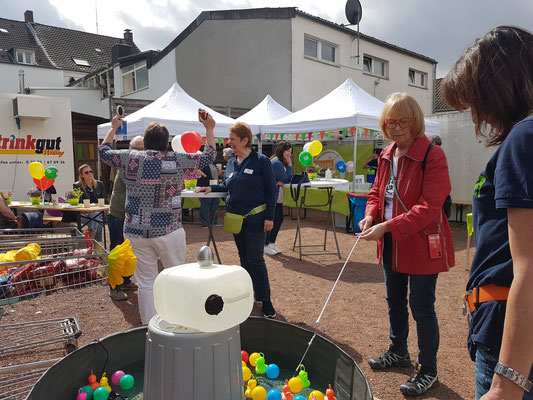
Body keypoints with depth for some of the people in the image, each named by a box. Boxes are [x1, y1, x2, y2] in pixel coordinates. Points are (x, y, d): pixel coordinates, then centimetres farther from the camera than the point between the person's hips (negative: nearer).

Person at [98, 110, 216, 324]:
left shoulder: (130, 158, -1)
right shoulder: (177, 160, -5)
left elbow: (103, 151, 18)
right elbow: (208, 156, 8)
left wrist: (113, 127, 32)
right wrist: (209, 129, 19)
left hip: (136, 231, 2)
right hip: (168, 230, -2)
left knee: (146, 282, 11)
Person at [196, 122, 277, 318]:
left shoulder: (261, 161, -10)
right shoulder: (231, 163, 7)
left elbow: (271, 190, -9)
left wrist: (269, 217, -12)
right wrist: (212, 188, 2)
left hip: (255, 218, -6)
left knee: (256, 258, -5)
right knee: (244, 257, 14)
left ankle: (265, 300, 8)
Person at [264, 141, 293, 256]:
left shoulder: (280, 162, 14)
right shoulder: (277, 163, -18)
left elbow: (284, 179, 13)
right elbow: (287, 179, -15)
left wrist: (281, 182, -9)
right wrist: (289, 165, -9)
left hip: (278, 196, 10)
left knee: (279, 218, 11)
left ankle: (272, 243, 22)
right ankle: (266, 245, 9)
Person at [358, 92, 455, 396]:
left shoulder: (432, 155, -16)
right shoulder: (386, 156, 7)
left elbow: (429, 207, -23)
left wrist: (388, 227, -30)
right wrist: (370, 215, -7)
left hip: (422, 245, -7)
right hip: (391, 245, 8)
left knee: (422, 307, 3)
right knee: (395, 301, 21)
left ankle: (428, 371, 24)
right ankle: (399, 352, 43)